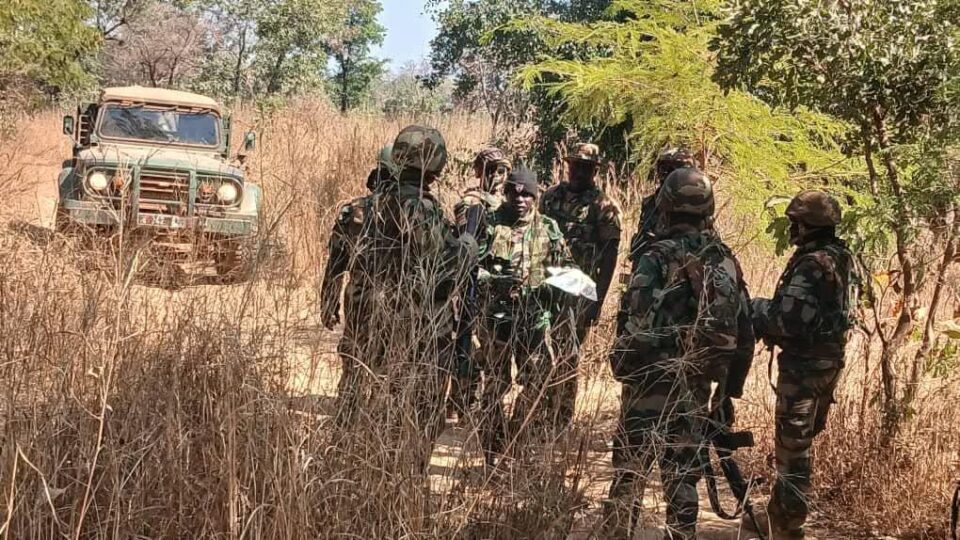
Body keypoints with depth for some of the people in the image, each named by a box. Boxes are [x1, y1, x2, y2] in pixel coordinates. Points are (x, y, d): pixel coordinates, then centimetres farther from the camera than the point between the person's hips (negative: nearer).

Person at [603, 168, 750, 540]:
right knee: (684, 474, 12)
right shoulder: (727, 263, 5)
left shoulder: (660, 258, -13)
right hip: (697, 387, 5)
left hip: (653, 382, -5)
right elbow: (742, 329, 8)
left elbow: (637, 322, -18)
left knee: (629, 471, 2)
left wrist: (621, 366, -3)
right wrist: (726, 382, 18)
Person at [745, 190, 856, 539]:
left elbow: (788, 319, -25)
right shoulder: (842, 259, 8)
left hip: (804, 363, -10)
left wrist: (756, 308, -9)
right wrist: (768, 314, 11)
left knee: (792, 443, -2)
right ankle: (781, 511, 31)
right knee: (801, 439, 19)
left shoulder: (811, 265, -22)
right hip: (827, 359, 10)